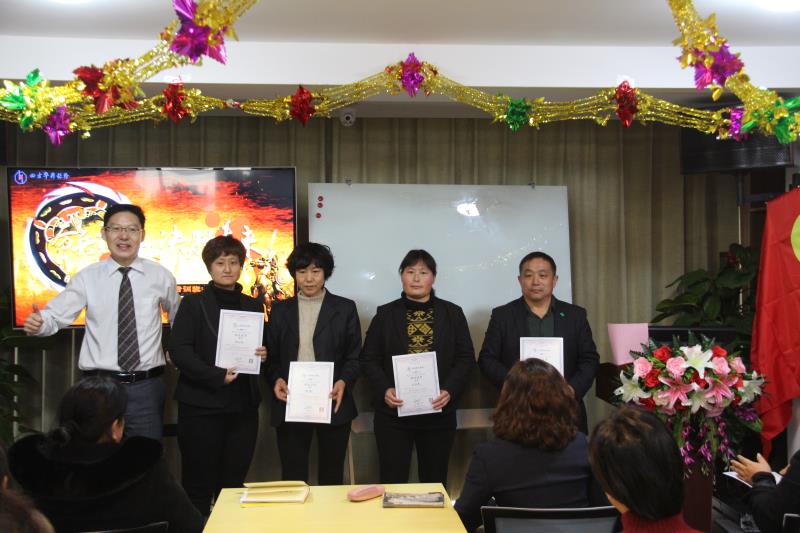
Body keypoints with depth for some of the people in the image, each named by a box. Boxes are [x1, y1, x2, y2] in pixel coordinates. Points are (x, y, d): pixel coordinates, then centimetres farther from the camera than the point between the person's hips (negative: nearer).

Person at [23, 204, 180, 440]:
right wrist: (37, 323, -26)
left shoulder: (161, 276, 2)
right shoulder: (87, 278, -1)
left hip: (147, 386, 1)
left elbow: (178, 319, 18)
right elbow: (56, 316, -6)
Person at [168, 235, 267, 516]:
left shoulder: (253, 306, 13)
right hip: (201, 405, -4)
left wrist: (263, 354, -3)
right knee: (198, 483, 1)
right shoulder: (193, 303, 0)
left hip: (243, 406, 4)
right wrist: (216, 376, -19)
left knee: (234, 483, 7)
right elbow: (178, 351, -9)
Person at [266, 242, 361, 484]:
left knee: (331, 477, 8)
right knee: (292, 476, 3)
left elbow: (354, 356, 4)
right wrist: (276, 380, -9)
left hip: (332, 403, -1)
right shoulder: (280, 310, 10)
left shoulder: (345, 308, 5)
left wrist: (343, 382, -14)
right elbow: (271, 356, 10)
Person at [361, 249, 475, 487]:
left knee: (435, 481, 8)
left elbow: (466, 358, 5)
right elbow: (368, 359, 6)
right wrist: (384, 390, -11)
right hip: (393, 412, 0)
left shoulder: (452, 313, 7)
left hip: (439, 411, 1)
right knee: (392, 481, 1)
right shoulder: (386, 314, 6)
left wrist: (449, 391, -11)